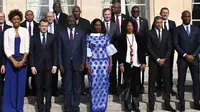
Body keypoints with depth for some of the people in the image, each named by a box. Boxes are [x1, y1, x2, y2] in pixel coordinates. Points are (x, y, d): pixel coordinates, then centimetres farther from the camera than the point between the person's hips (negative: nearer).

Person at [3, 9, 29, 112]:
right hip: (11, 60, 0)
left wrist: (23, 60, -10)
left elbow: (27, 47, 2)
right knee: (11, 84, 1)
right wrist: (13, 61, -11)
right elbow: (6, 48, 0)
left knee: (21, 84, 2)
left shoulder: (25, 31, 6)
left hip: (22, 60, 1)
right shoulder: (7, 31, 5)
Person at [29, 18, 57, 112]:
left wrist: (54, 65, -4)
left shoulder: (52, 37, 4)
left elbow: (55, 52, 2)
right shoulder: (34, 37, 3)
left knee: (48, 88, 5)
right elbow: (31, 53, 2)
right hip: (38, 66, 0)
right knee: (39, 88, 5)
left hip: (49, 66, 0)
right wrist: (32, 66, -5)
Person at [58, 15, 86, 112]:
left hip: (77, 63, 0)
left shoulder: (81, 33, 4)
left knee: (77, 86, 6)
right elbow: (59, 50, 3)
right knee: (67, 87, 4)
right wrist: (60, 64, -3)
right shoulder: (62, 33, 3)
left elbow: (84, 49, 3)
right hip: (66, 63, 0)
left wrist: (83, 63, -4)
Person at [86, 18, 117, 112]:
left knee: (104, 84, 2)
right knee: (94, 84, -2)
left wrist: (110, 64, 2)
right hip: (93, 63, -2)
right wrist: (87, 65, -6)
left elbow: (109, 51, 7)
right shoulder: (89, 37, 2)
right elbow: (87, 52, 0)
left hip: (104, 63, 2)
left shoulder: (106, 36, 7)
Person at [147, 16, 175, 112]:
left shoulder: (167, 33, 8)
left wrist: (164, 59, -8)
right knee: (152, 83, 1)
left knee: (167, 82, 4)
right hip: (153, 61, -2)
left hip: (165, 61, 2)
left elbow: (169, 47, 5)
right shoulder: (150, 33, 0)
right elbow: (149, 48, -5)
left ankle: (167, 104, 12)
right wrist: (157, 59, -11)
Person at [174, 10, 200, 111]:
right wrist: (185, 55, -13)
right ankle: (182, 103, 8)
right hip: (182, 59, -2)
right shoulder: (177, 30, 2)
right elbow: (175, 44, -5)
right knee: (181, 81, 1)